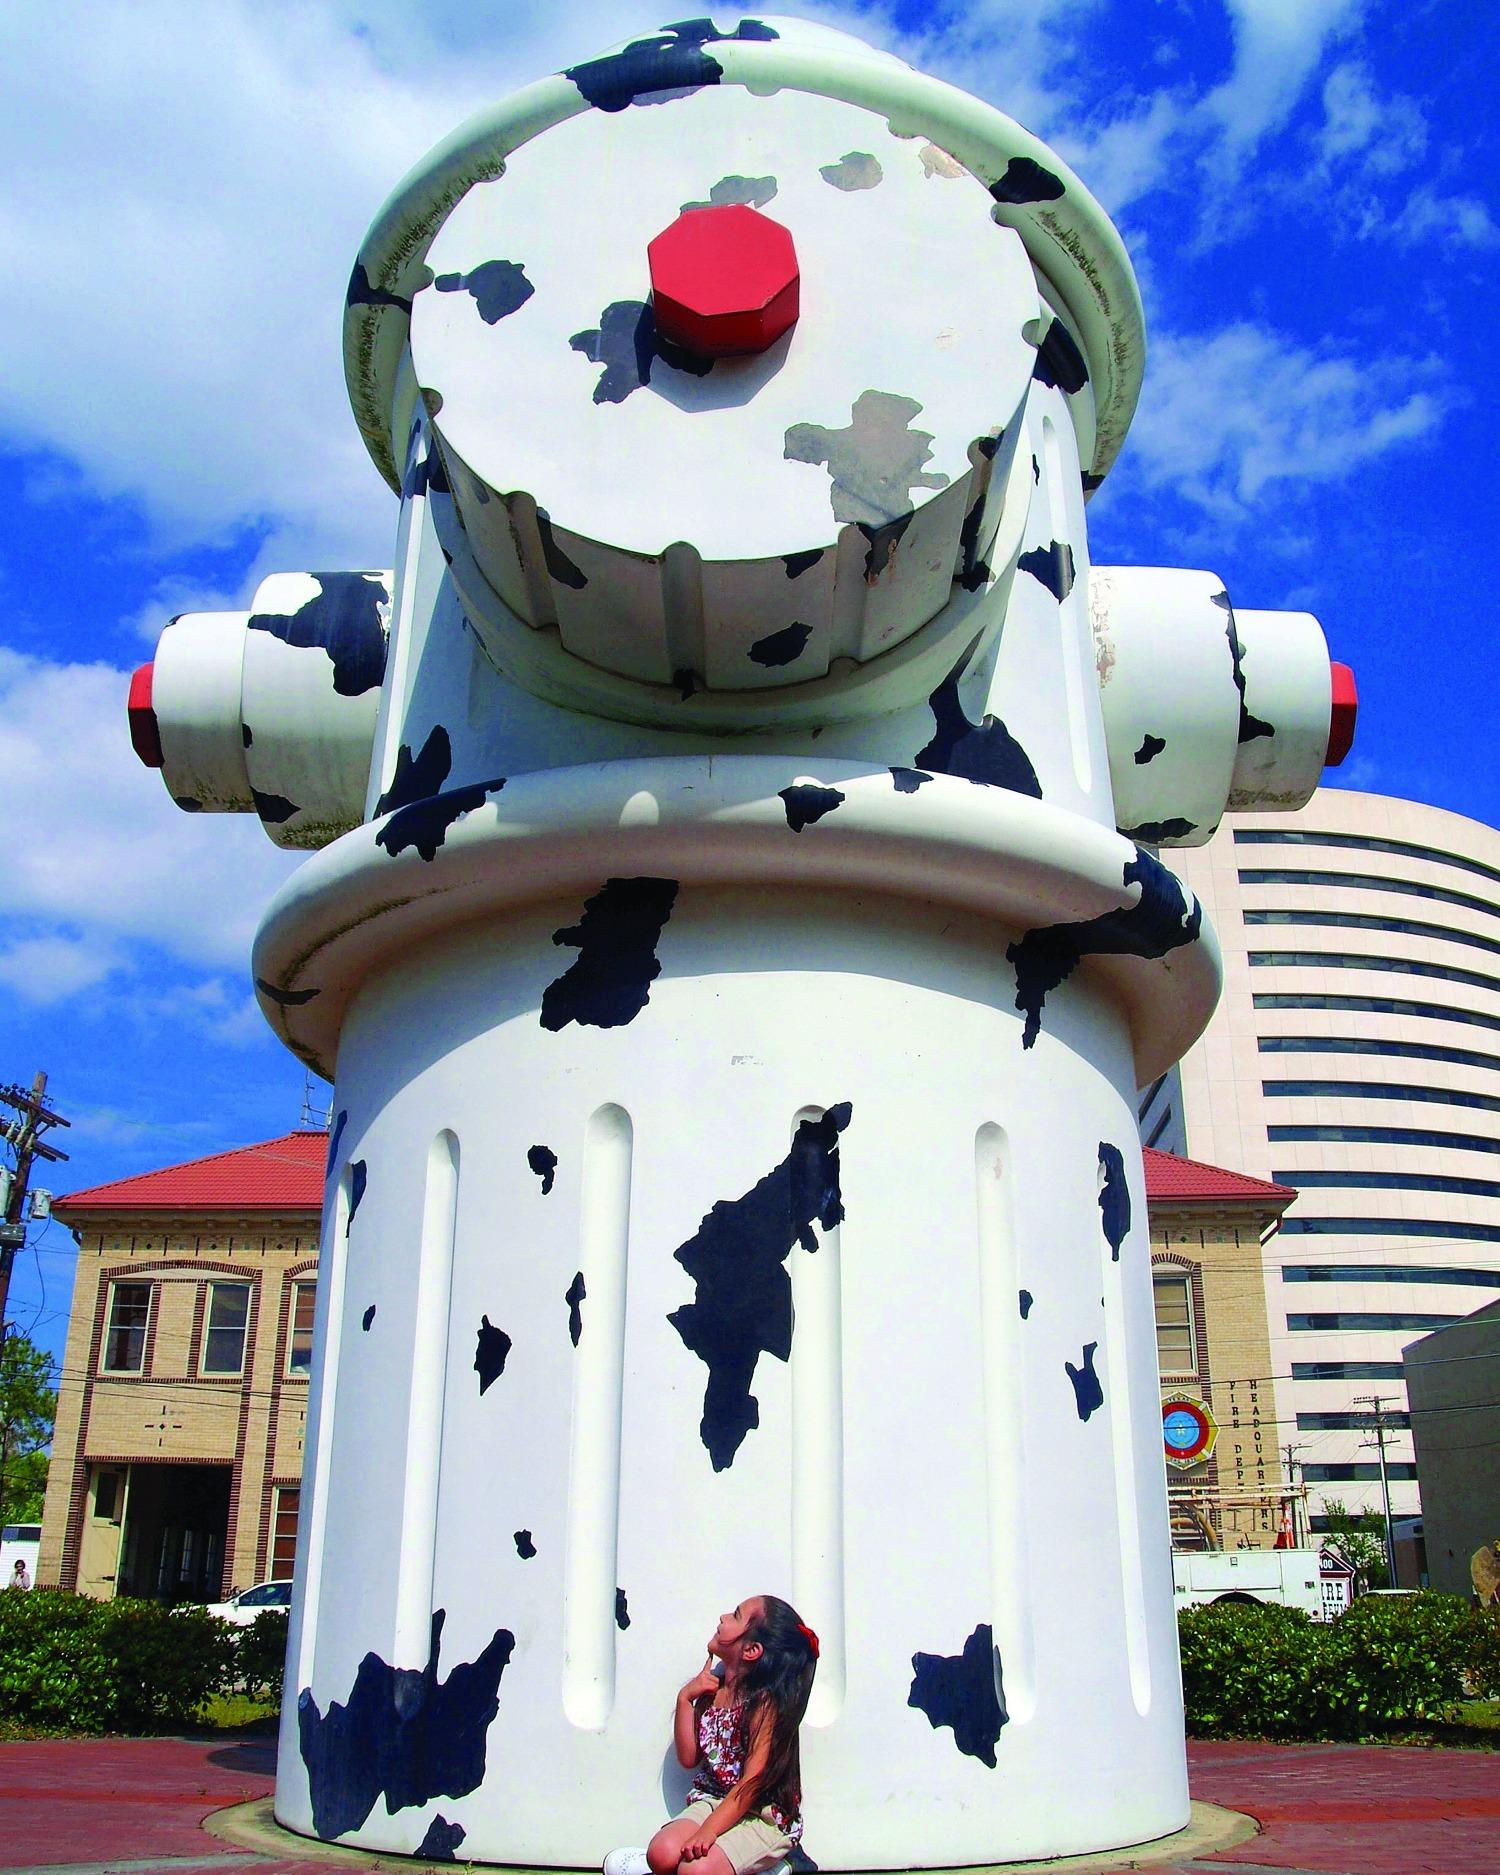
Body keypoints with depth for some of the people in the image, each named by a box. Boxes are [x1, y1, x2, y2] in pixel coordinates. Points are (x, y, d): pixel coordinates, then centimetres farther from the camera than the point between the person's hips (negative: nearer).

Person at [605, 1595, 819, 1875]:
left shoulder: (765, 1702, -15)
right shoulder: (713, 1686, 5)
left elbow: (754, 1781, -20)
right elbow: (688, 1759, 5)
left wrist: (708, 1831, -27)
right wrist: (685, 1697, -6)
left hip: (765, 1816, -6)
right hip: (713, 1800, 6)